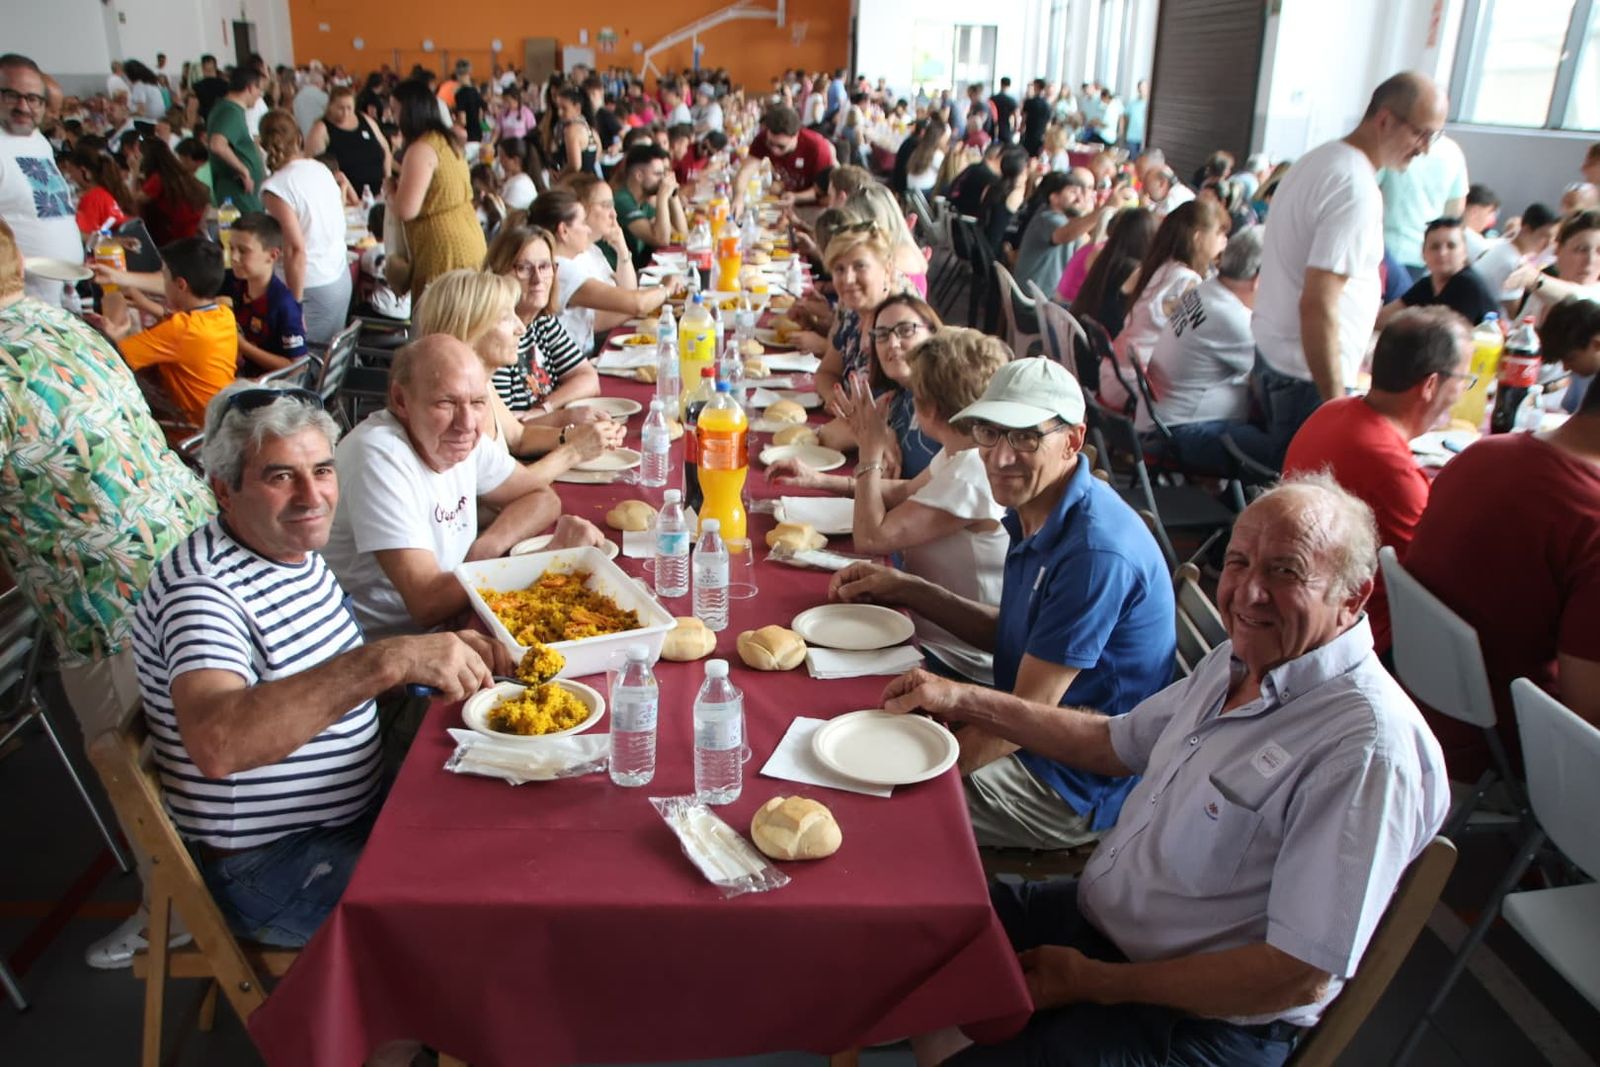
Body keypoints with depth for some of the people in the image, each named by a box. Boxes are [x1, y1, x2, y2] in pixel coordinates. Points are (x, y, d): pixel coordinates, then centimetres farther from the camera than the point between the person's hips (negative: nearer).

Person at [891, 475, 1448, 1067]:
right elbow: (1113, 742, 16)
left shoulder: (1370, 747, -27)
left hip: (1197, 1019, -8)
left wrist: (1094, 981, -17)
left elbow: (1301, 977, -25)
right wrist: (964, 700, 9)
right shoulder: (1243, 659, 1)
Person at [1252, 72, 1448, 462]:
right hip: (1308, 375, -10)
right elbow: (1317, 305, -25)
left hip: (1272, 353, 10)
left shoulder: (1320, 159, 11)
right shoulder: (1357, 189, -19)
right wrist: (1334, 401, -22)